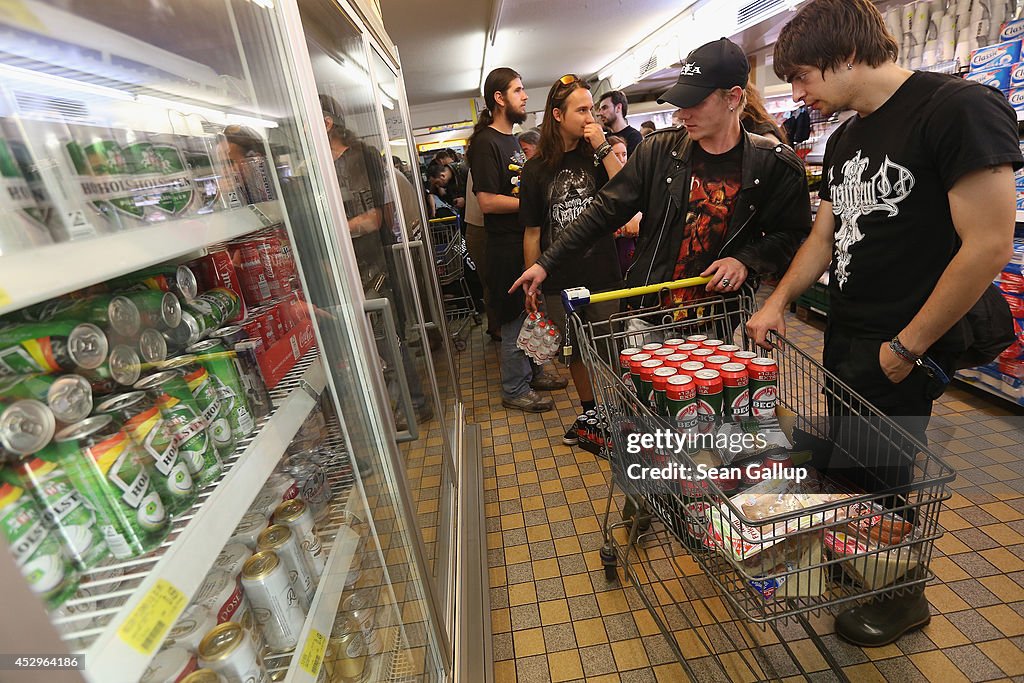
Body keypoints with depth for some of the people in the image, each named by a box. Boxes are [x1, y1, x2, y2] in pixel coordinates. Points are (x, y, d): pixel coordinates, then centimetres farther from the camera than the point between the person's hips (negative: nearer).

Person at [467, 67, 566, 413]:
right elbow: (487, 201, -20)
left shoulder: (512, 139, 18)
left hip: (528, 240, 9)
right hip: (507, 246, -9)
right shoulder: (486, 142, -12)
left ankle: (532, 372, 33)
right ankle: (514, 390, 14)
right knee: (515, 320, -1)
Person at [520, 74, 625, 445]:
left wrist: (603, 146, -13)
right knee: (576, 351, 13)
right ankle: (590, 412, 33)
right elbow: (532, 233, 3)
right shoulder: (537, 168, 2)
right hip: (560, 282, 1)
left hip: (603, 275, 0)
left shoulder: (596, 156, 3)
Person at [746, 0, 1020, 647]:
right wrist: (778, 301, 1)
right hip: (844, 339, 8)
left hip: (902, 352, -7)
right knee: (845, 469, 19)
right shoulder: (846, 139, 10)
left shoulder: (960, 109, -15)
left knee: (886, 480, 8)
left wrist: (908, 347, -15)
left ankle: (906, 598, 34)